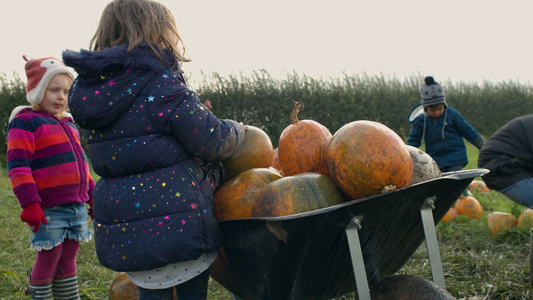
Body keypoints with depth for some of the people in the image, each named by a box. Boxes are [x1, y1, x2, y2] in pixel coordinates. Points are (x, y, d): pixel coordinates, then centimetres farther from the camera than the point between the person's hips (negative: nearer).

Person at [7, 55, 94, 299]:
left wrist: (92, 194, 23)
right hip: (48, 209, -7)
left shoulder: (69, 125, 18)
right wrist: (29, 203, -20)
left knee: (68, 258, 15)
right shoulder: (25, 122, -8)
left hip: (77, 205, 7)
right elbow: (18, 165, -14)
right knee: (49, 258, 1)